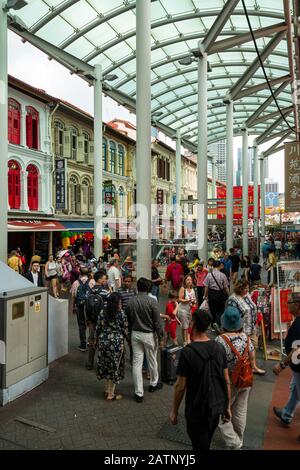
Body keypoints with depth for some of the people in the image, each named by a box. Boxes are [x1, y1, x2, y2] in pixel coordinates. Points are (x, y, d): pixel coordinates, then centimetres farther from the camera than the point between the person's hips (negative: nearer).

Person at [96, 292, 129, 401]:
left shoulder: (102, 313, 1)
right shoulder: (121, 314, -12)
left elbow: (98, 329, 6)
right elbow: (125, 331, -7)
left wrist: (98, 341, 19)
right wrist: (128, 339, 10)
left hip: (103, 342, 5)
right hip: (116, 343, -5)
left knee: (106, 365, 19)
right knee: (114, 367, 8)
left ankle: (107, 390, 30)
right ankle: (111, 394, 18)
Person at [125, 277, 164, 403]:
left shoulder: (131, 302, -4)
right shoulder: (152, 302, -16)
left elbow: (128, 320, 5)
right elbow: (157, 322, -13)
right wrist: (161, 338, -4)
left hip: (135, 334, 3)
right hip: (149, 335, -3)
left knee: (136, 362, 7)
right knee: (152, 361, 18)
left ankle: (139, 393, 11)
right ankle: (153, 384, 38)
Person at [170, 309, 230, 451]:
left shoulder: (187, 352, -22)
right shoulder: (219, 348, -8)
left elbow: (180, 386, -16)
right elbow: (226, 381, -1)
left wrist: (174, 411, -2)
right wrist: (227, 406, 12)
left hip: (197, 409, -5)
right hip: (217, 407, 5)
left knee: (200, 445, 14)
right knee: (206, 442, 27)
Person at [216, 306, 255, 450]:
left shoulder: (220, 340, -24)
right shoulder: (246, 337, -7)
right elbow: (252, 358, 2)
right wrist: (248, 374, 16)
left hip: (228, 382, -5)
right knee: (240, 411, 22)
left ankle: (234, 443, 8)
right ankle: (239, 440, 39)